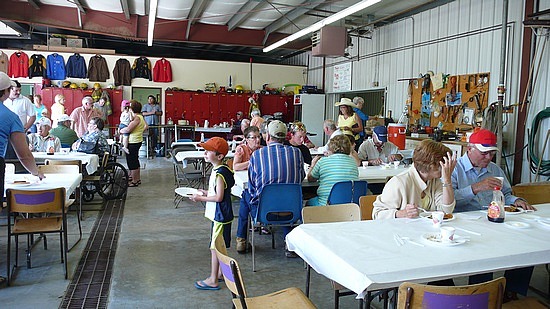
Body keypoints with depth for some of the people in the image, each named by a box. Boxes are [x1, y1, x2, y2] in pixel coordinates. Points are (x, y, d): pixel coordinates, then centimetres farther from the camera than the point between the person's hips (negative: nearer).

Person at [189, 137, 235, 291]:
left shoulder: (220, 173, -22)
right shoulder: (219, 170, 8)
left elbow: (219, 197, -24)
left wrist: (201, 198, -15)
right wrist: (206, 193, 11)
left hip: (220, 215, -10)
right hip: (219, 214, 10)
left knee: (215, 247, 0)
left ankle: (213, 280, 11)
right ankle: (221, 273, 34)